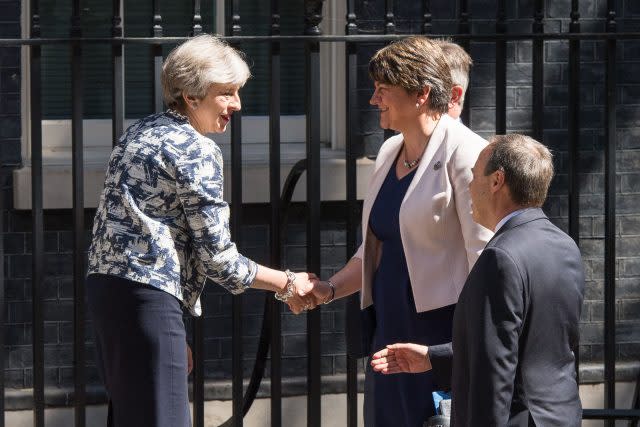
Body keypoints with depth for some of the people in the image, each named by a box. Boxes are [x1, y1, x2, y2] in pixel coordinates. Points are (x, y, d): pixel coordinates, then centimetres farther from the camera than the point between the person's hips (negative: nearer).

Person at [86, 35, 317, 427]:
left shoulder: (141, 132, 16)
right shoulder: (197, 151, -10)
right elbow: (217, 258, -10)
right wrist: (288, 284, 2)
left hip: (104, 283, 10)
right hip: (147, 295, -10)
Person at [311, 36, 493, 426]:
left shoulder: (462, 154, -11)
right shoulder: (389, 152, 14)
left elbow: (484, 259, -15)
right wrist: (329, 289, 9)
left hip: (442, 332, -8)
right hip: (391, 330, 8)